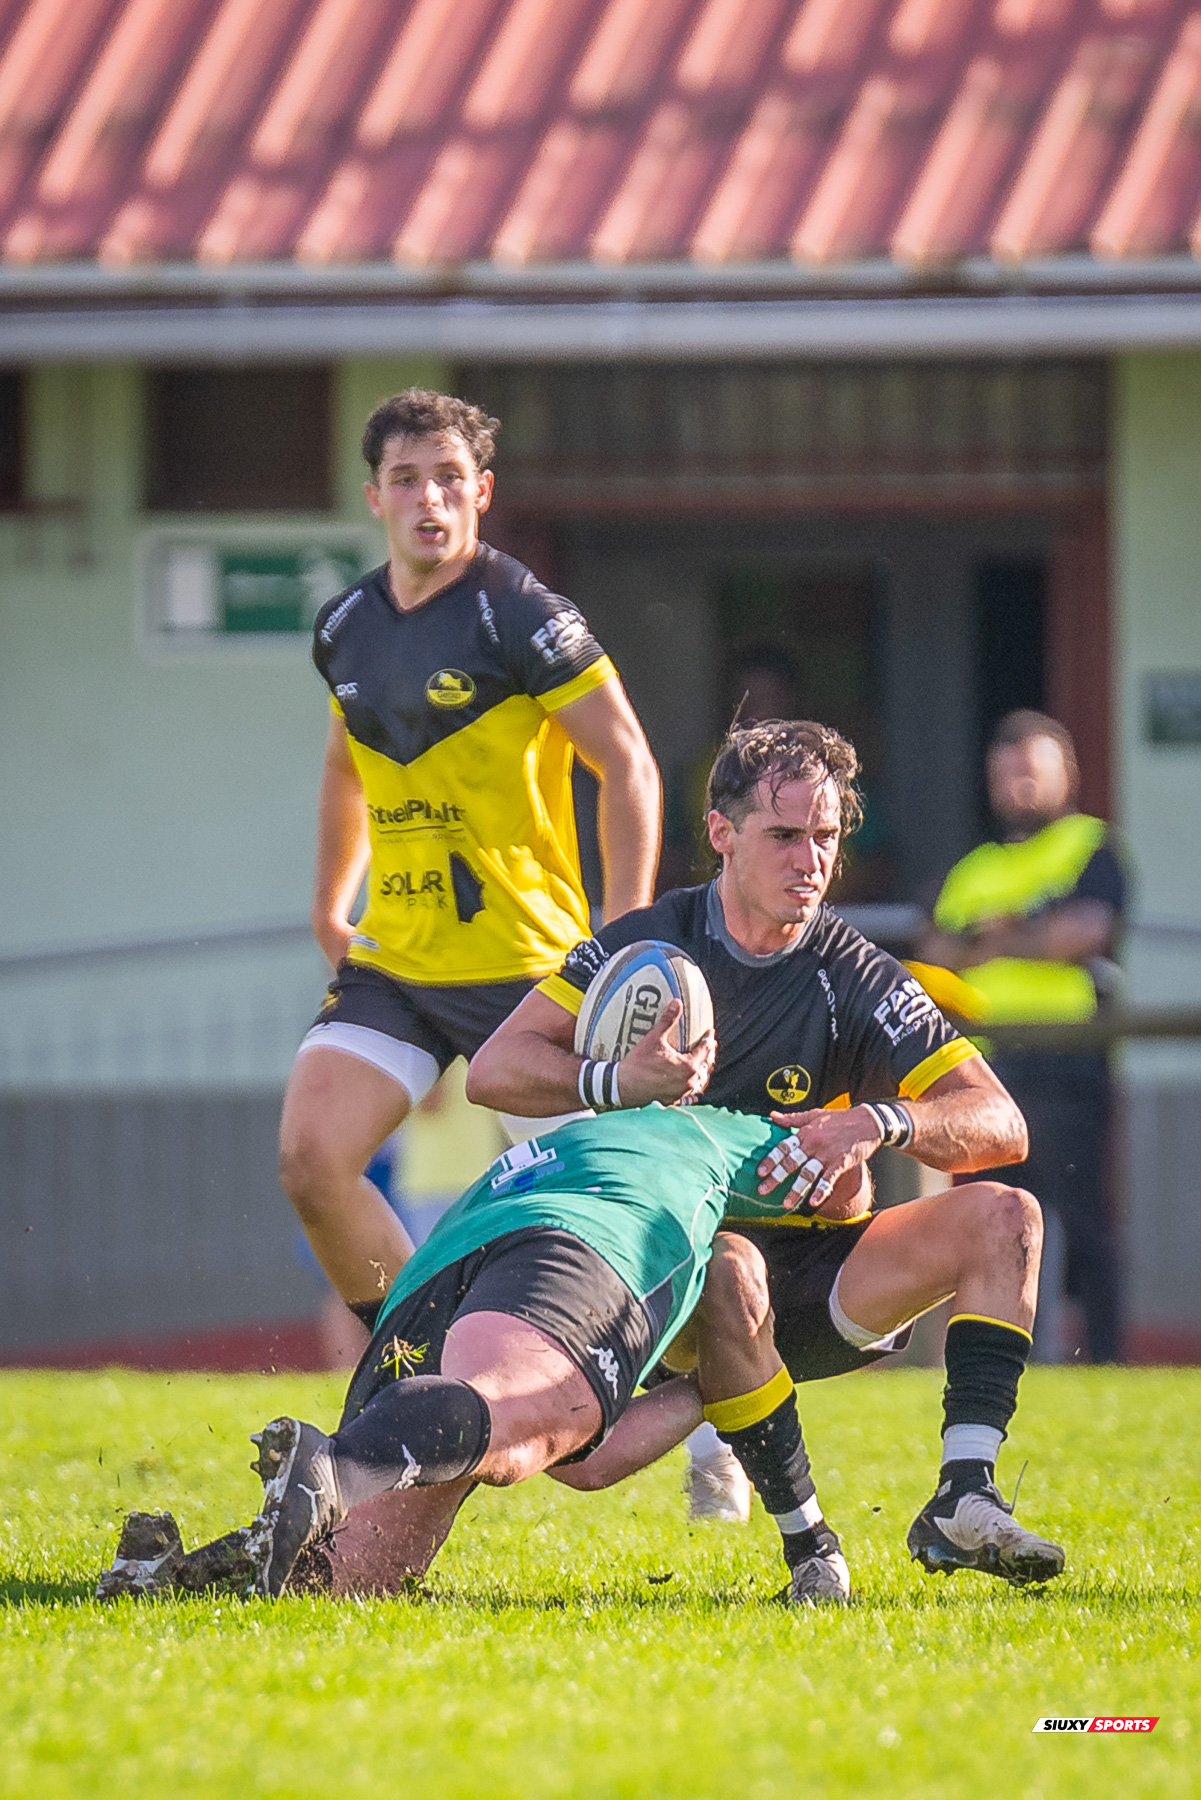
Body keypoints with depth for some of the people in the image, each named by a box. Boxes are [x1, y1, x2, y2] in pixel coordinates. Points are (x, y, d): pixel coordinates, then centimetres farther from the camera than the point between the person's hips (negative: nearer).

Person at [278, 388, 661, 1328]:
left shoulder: (522, 618, -12)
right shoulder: (346, 626, 8)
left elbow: (630, 768, -10)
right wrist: (330, 908, 26)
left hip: (525, 961, -6)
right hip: (390, 961, 6)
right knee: (310, 1163, -10)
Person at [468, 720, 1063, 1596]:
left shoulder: (859, 979, -4)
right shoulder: (650, 944, -4)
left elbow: (1000, 1127, -12)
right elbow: (494, 1069, -10)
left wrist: (879, 1122, -32)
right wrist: (617, 1082, -29)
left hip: (816, 1277, 3)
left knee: (1004, 1215, -16)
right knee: (730, 1271, -38)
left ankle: (964, 1498, -27)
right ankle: (804, 1540, -30)